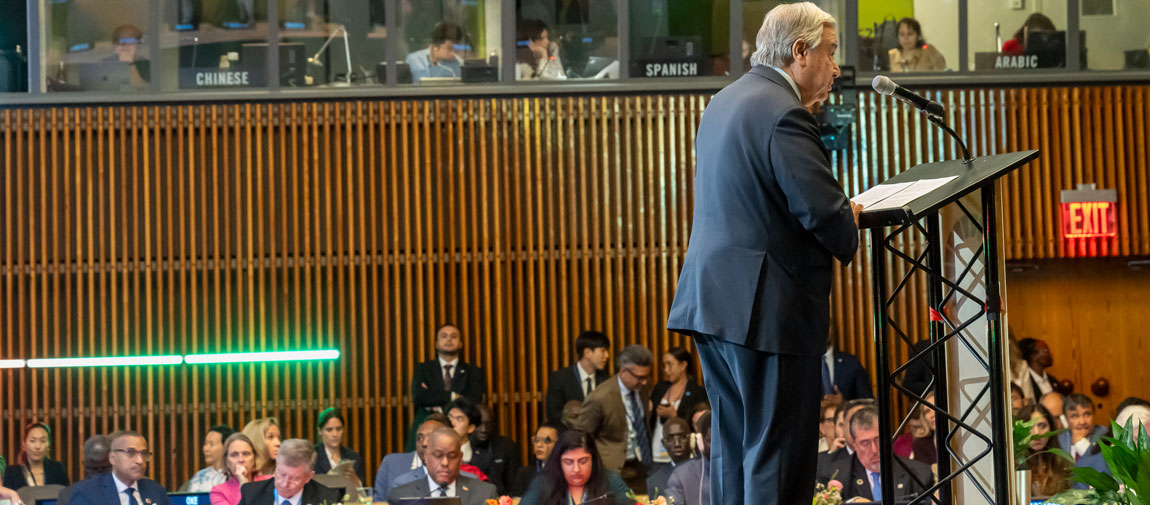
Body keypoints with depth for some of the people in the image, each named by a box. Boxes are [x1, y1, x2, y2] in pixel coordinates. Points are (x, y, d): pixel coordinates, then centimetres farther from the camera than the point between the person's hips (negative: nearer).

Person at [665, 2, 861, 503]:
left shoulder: (725, 101, 14)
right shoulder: (784, 114, -17)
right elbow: (824, 211, -21)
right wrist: (851, 222, 1)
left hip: (711, 300, 10)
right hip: (768, 308, -10)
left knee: (733, 448, 15)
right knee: (779, 454, -3)